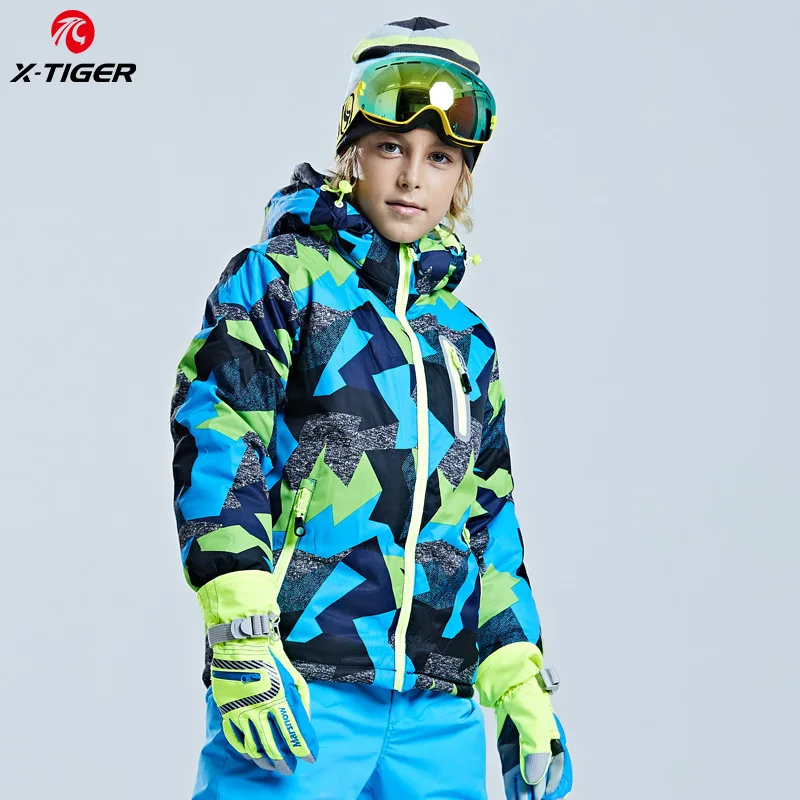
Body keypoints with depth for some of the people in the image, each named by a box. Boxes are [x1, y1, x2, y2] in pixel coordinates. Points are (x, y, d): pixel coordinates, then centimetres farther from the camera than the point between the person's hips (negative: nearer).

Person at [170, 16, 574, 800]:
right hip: (298, 689, -5)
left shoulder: (466, 340, 20)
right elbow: (213, 444, -8)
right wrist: (238, 636, -17)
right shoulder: (280, 279, 3)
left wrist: (521, 690, 17)